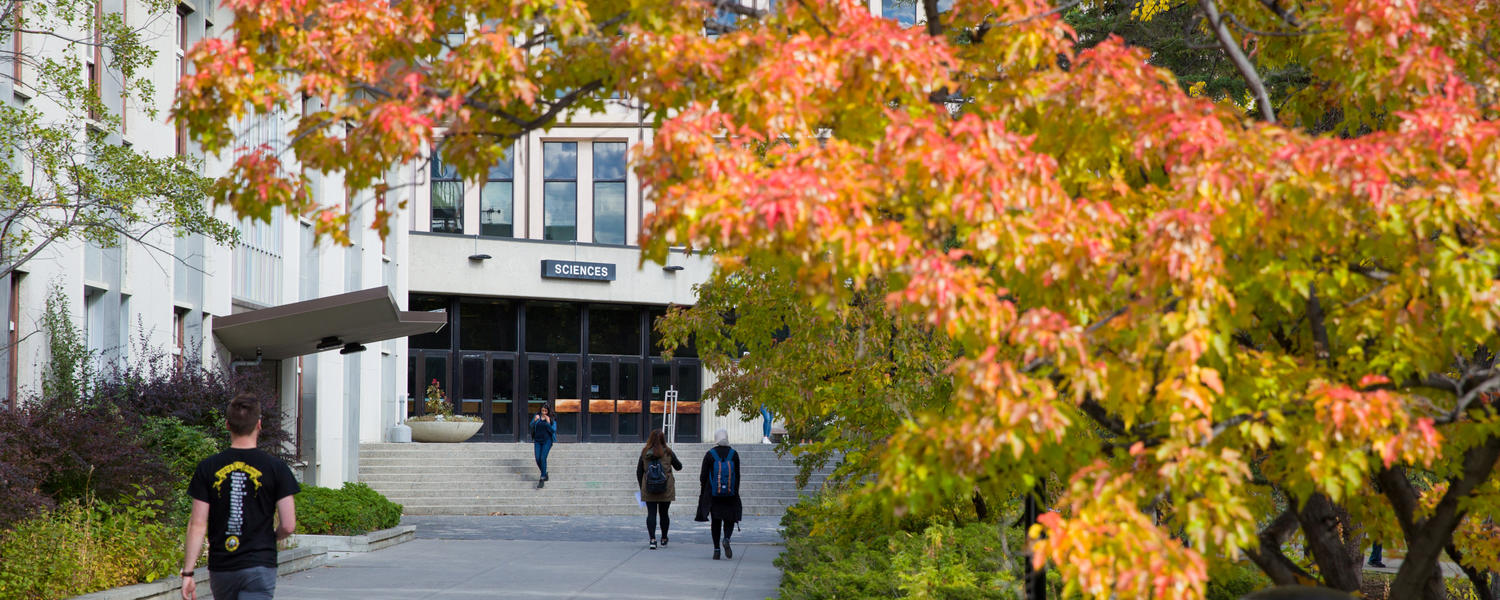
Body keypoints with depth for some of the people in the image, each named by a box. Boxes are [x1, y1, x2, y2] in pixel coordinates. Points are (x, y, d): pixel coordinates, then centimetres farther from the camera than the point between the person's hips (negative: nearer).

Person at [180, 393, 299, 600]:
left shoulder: (208, 468, 0)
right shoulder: (275, 468, -5)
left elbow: (197, 525, -3)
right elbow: (288, 526, -6)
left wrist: (187, 573, -1)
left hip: (220, 568, 3)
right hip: (259, 566, -3)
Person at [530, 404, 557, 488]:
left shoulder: (552, 419, -4)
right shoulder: (537, 416, 3)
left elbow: (553, 430, -10)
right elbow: (531, 426, 1)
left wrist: (548, 422, -21)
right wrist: (535, 420, -18)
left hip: (547, 441, -4)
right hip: (537, 441, 4)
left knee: (543, 458, -16)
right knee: (538, 459, -2)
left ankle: (542, 480, -15)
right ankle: (545, 474, 24)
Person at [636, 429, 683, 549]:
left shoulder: (645, 453, 0)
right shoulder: (668, 453, -4)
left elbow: (639, 472, 6)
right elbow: (678, 467, 9)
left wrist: (641, 487, 16)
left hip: (649, 489, 0)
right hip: (666, 490, 0)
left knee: (651, 513, 0)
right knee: (664, 513, 10)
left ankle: (652, 539, -14)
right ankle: (664, 539, 20)